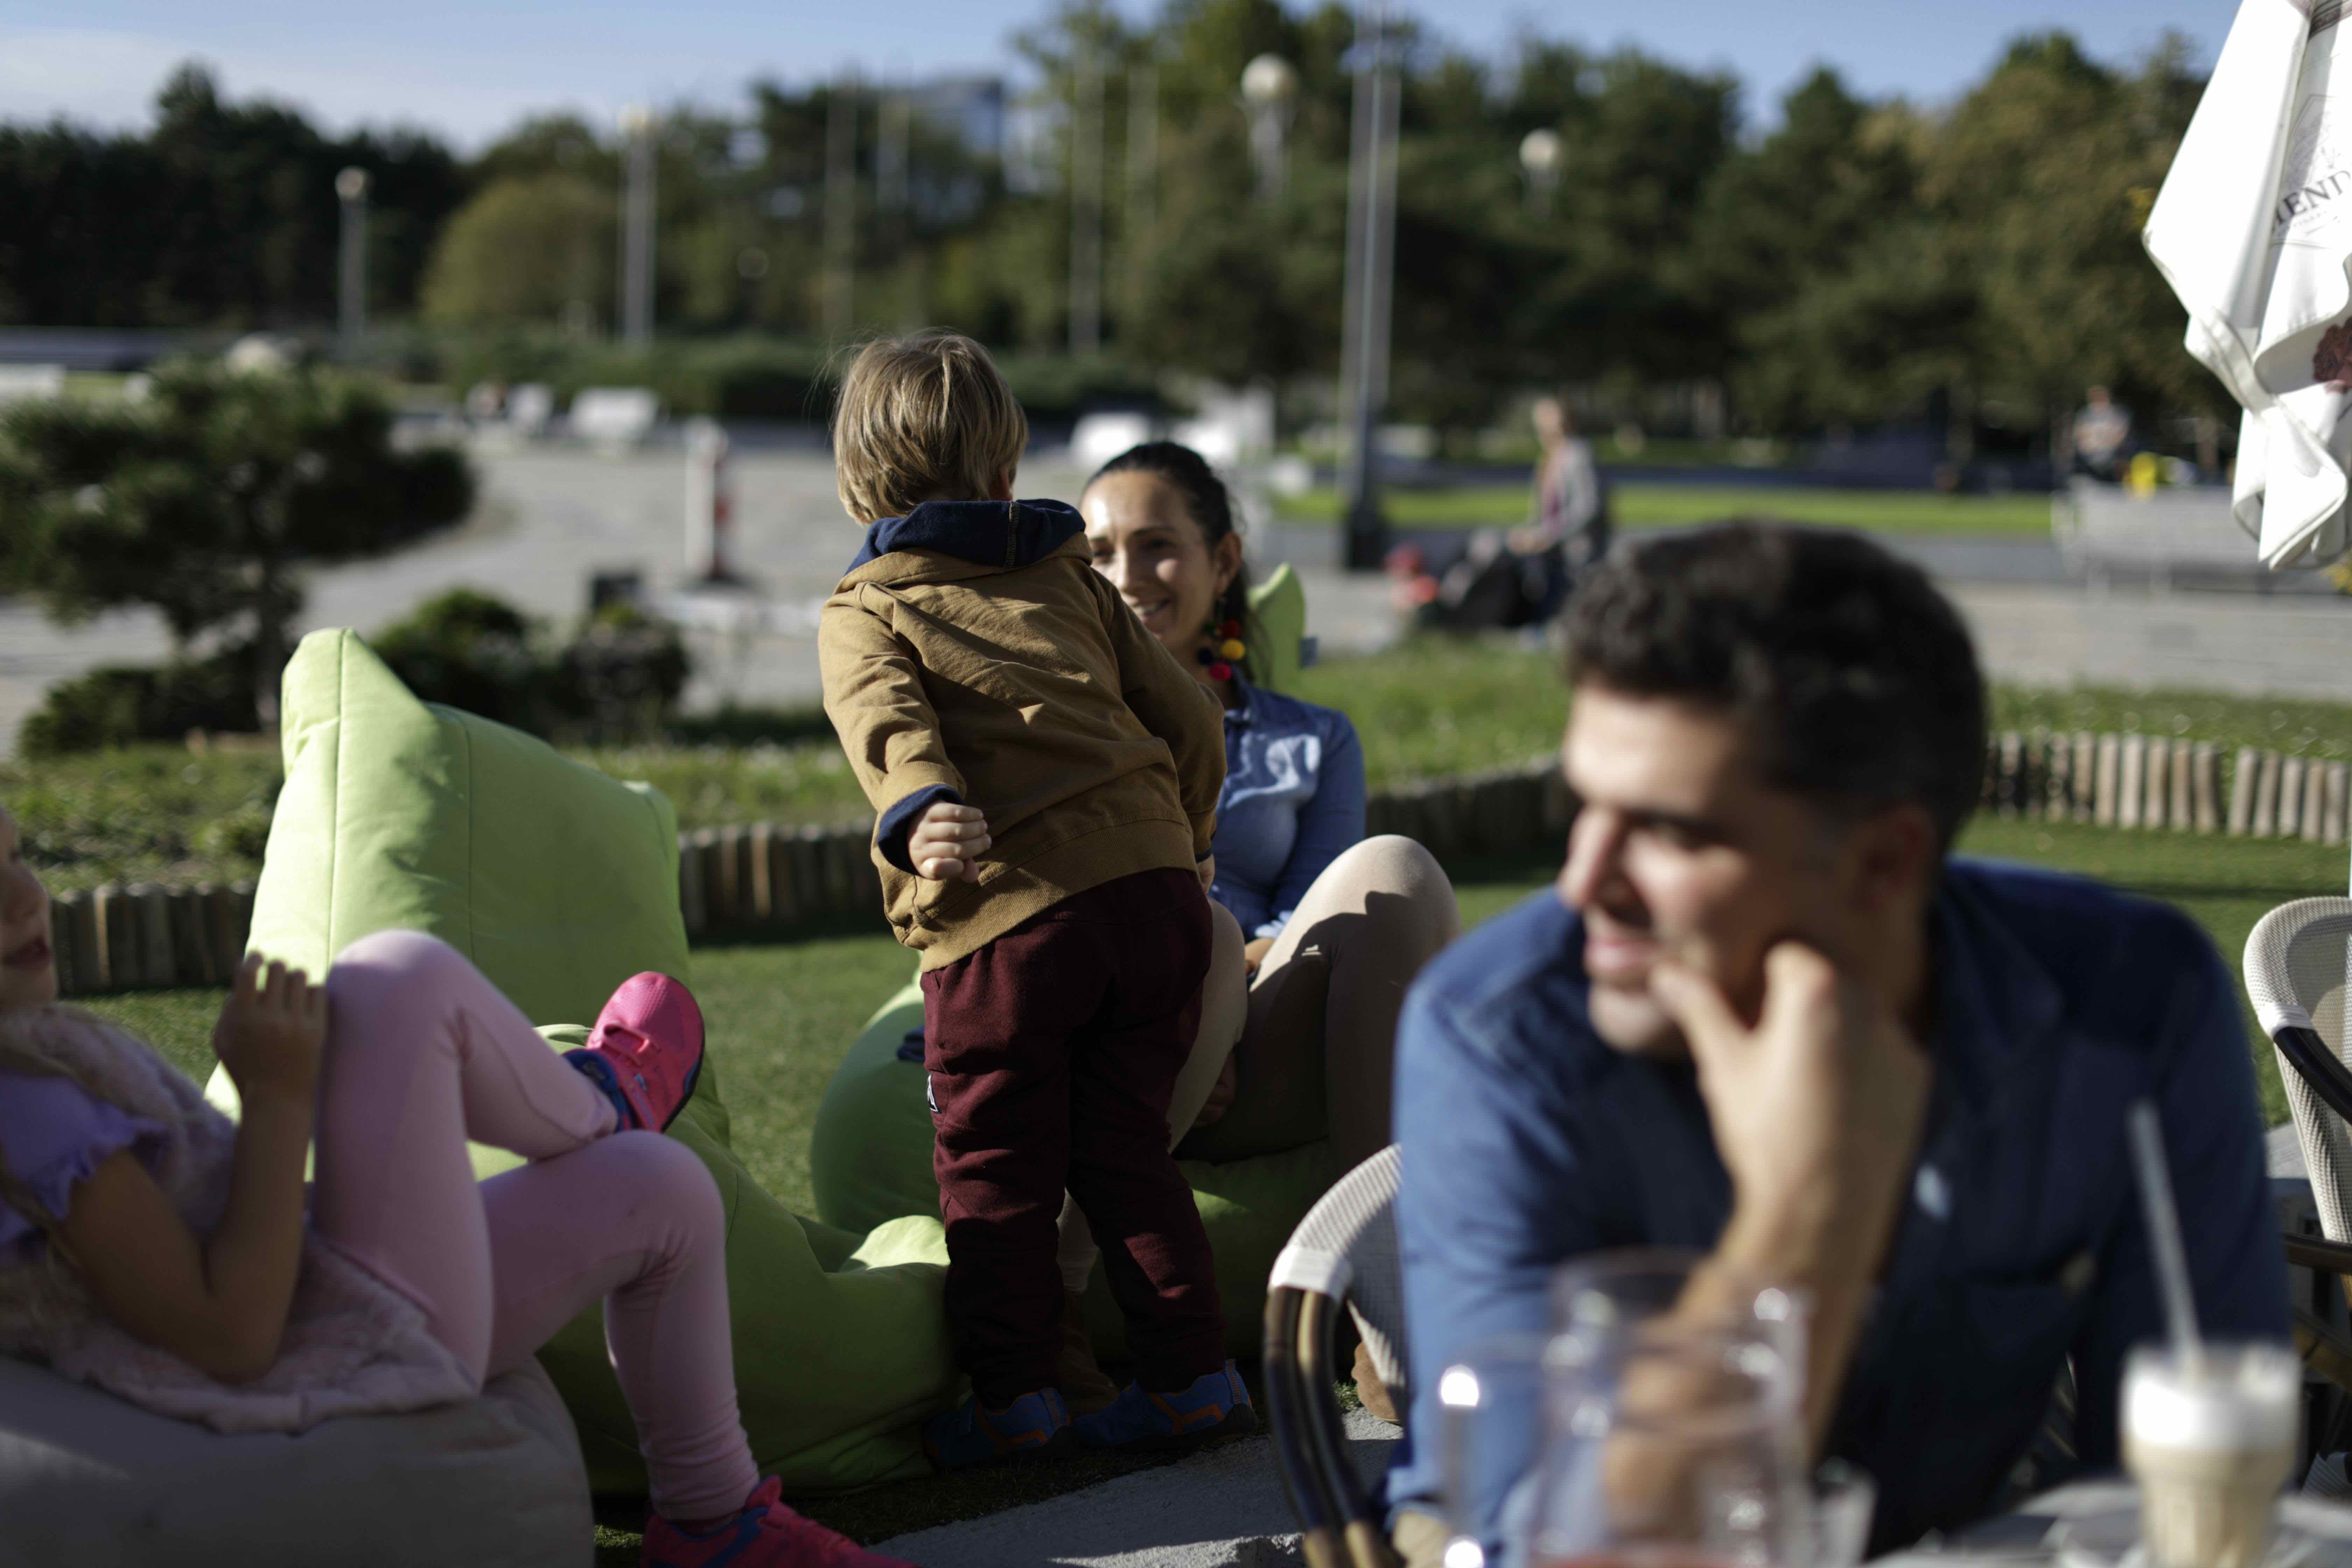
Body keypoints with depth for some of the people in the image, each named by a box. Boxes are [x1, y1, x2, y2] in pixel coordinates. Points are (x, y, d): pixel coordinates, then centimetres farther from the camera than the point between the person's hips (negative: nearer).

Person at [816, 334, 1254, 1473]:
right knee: (1125, 1147, 16)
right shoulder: (1071, 580, 22)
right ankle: (1192, 1374, 17)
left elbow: (888, 718, -12)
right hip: (1154, 885, 5)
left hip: (1006, 911, -4)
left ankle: (1011, 1395, 10)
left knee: (994, 1166, 9)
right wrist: (1183, 844, 36)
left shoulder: (863, 614, 11)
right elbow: (1186, 718, 21)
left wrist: (918, 813, -31)